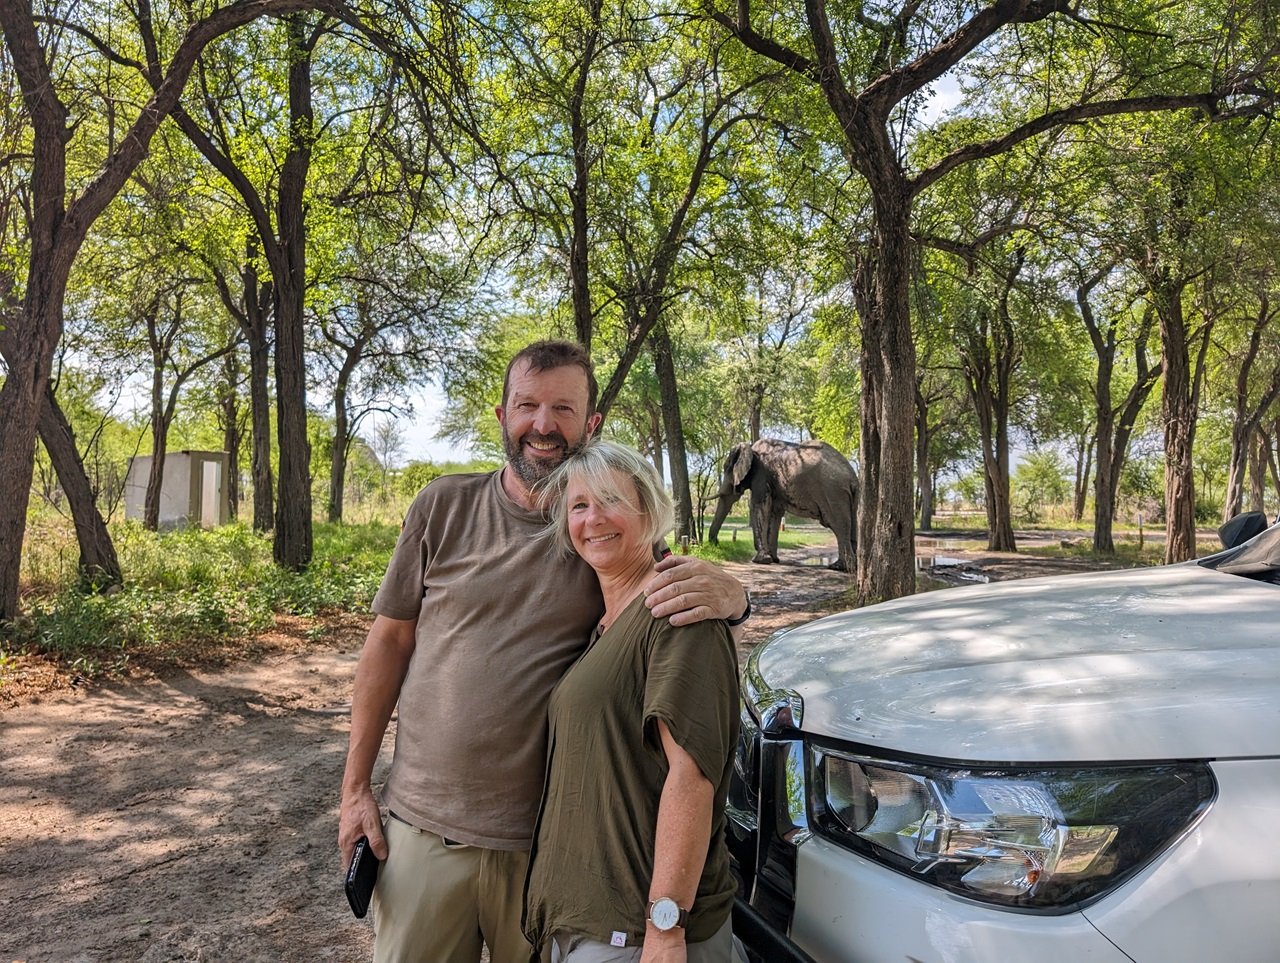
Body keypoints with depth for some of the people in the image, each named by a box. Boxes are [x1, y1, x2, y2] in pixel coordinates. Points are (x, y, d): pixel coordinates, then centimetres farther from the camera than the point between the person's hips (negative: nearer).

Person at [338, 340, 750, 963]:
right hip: (423, 824, 1)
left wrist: (727, 592, -24)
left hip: (550, 841, 0)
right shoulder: (444, 507, -3)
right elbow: (390, 641, 3)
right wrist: (355, 786, 3)